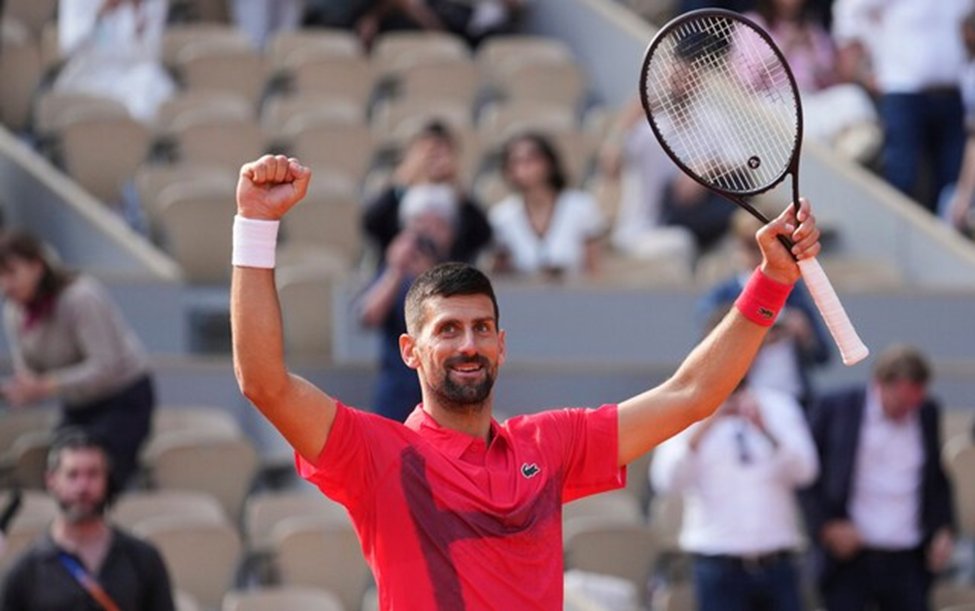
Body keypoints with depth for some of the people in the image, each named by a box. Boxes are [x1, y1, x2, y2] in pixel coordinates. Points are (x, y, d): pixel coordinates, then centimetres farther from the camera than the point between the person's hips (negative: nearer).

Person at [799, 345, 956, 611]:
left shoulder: (927, 413, 8)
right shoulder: (834, 409, -4)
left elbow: (938, 479, 18)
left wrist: (943, 528, 5)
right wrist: (827, 525, -11)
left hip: (908, 560, 3)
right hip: (850, 559, -3)